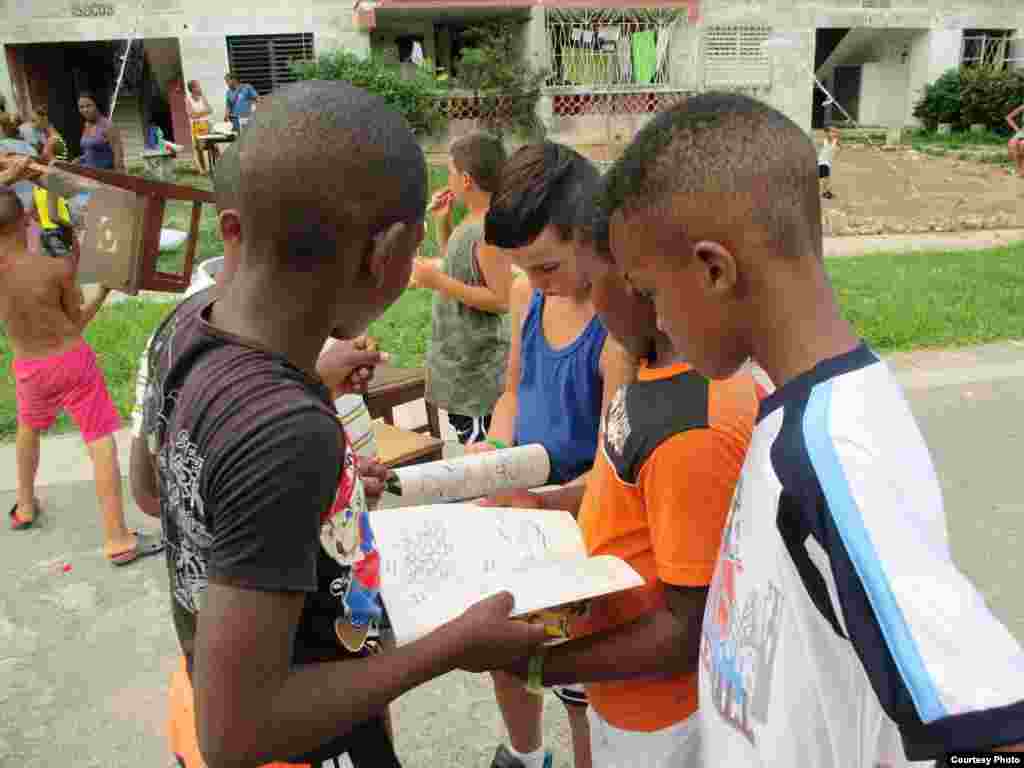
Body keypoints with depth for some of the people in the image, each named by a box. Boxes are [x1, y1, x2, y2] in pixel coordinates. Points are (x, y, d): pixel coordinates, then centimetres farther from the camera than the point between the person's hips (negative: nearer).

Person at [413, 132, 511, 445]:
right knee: (469, 440, 21)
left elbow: (502, 300, -25)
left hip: (476, 366, -10)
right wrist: (442, 221, 10)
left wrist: (439, 283, -25)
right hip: (461, 358, 10)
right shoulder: (472, 222, 6)